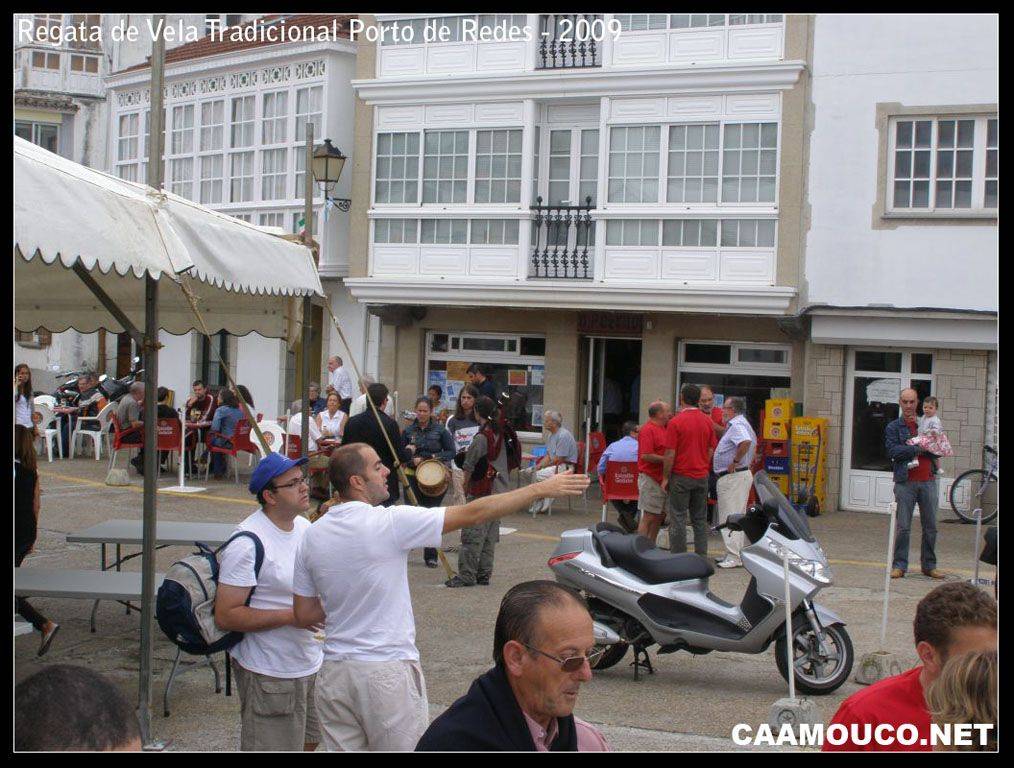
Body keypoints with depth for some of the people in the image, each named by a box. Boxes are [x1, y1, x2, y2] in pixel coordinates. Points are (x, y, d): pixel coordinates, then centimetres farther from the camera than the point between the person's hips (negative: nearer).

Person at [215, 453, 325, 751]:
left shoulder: (305, 526, 6)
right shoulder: (247, 543, -21)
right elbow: (225, 616, -23)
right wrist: (291, 616, -26)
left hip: (312, 664, 8)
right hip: (270, 676, -8)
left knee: (309, 743, 21)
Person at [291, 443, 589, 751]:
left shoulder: (312, 536, 1)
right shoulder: (389, 522, -16)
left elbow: (303, 613, 7)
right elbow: (473, 514, -15)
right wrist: (541, 489, -10)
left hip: (335, 672, 5)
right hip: (388, 671, -5)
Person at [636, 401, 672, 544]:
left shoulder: (663, 428, 16)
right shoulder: (648, 430, -13)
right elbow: (646, 456, -22)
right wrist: (667, 459, -18)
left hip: (662, 479, 9)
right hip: (650, 479, -9)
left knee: (660, 516, 13)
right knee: (649, 517, -7)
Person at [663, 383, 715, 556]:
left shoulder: (675, 422, -11)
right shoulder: (708, 421, 4)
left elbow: (670, 454, -12)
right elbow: (711, 451, 8)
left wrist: (666, 477, -3)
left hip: (681, 476, -5)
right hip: (702, 477, 5)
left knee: (678, 518, 1)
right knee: (700, 519, 10)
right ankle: (702, 558, 11)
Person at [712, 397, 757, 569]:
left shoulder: (737, 425, -17)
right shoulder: (744, 424, 17)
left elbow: (746, 442, -36)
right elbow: (753, 443, 28)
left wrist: (735, 461, -26)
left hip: (733, 476, -11)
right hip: (744, 473, 11)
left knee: (730, 518, -9)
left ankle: (734, 557, -9)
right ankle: (736, 553, 22)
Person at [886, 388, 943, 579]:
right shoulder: (893, 427, 5)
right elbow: (893, 451, -10)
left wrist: (910, 449, -12)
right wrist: (920, 448, -10)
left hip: (928, 482, 3)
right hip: (905, 482, -3)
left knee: (930, 526, 7)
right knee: (903, 527, -3)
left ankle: (929, 565, 16)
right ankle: (899, 565, 4)